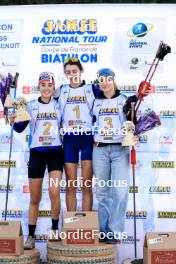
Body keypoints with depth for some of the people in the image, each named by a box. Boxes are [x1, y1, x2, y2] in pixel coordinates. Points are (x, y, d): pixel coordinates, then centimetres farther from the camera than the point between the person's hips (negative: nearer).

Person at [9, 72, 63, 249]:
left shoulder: (59, 105, 4)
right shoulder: (31, 106, 4)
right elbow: (20, 128, 6)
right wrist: (14, 121, -12)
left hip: (55, 152, 0)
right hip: (36, 153, 1)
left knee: (54, 191, -16)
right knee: (35, 198, 4)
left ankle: (54, 229, 6)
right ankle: (31, 236, 16)